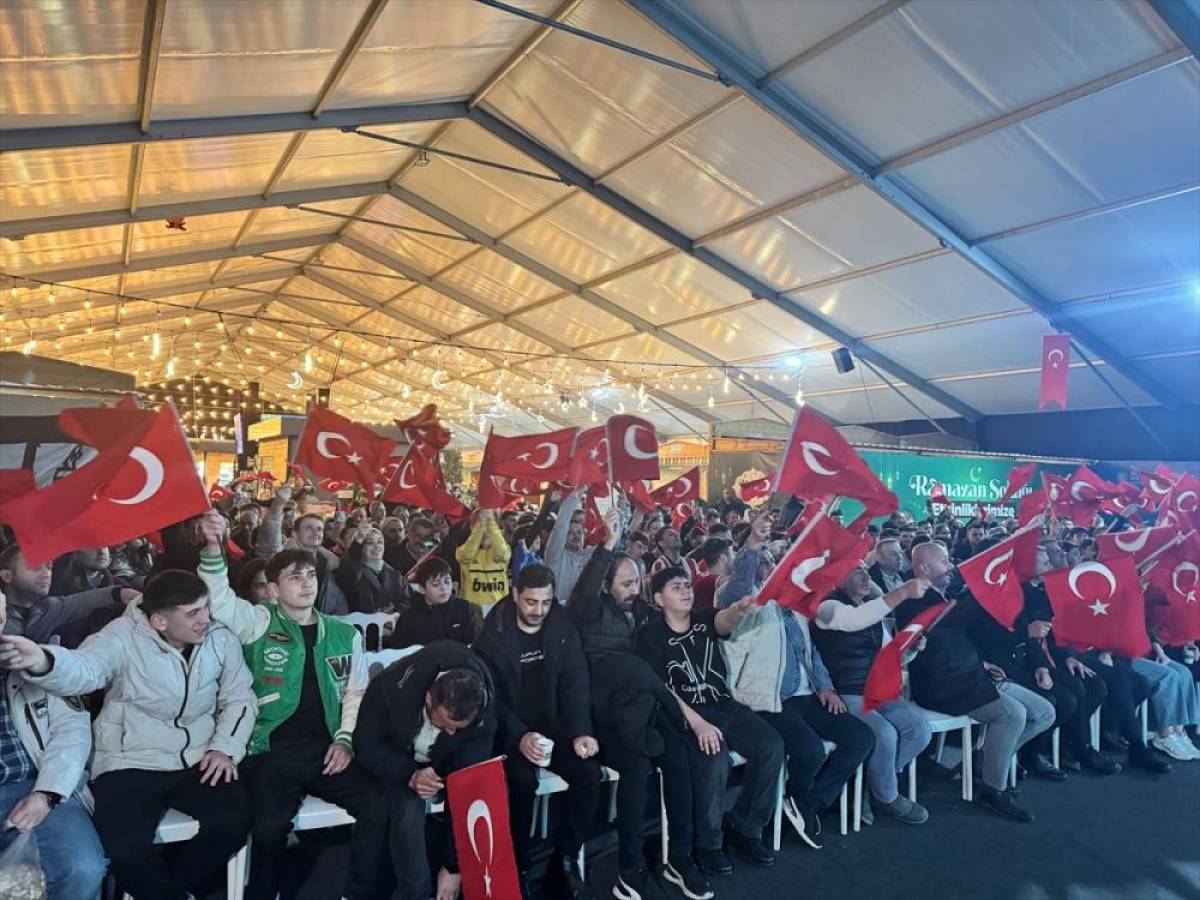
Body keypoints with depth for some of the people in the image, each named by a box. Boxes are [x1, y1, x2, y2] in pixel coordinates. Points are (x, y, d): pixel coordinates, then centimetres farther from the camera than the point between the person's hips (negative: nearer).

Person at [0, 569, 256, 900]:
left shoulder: (221, 638, -1)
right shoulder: (124, 637, -12)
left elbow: (239, 699, 7)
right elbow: (83, 670, -32)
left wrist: (224, 748, -7)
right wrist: (42, 662, -54)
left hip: (199, 760, 3)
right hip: (130, 762, -2)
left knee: (235, 822, -17)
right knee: (125, 852, -23)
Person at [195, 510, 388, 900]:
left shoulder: (345, 634, 12)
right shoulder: (259, 623, 3)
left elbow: (357, 692, 14)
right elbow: (219, 599, -14)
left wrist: (345, 739, 1)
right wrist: (213, 549, -29)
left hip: (326, 750, 3)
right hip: (273, 750, -2)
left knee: (378, 806, -16)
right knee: (271, 825, -27)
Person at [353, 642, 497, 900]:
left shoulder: (482, 712, -31)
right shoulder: (390, 688, -35)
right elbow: (365, 746, -20)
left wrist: (453, 866, -21)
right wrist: (410, 775, -37)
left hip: (447, 764, 2)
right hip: (398, 760, -1)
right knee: (409, 809, -27)